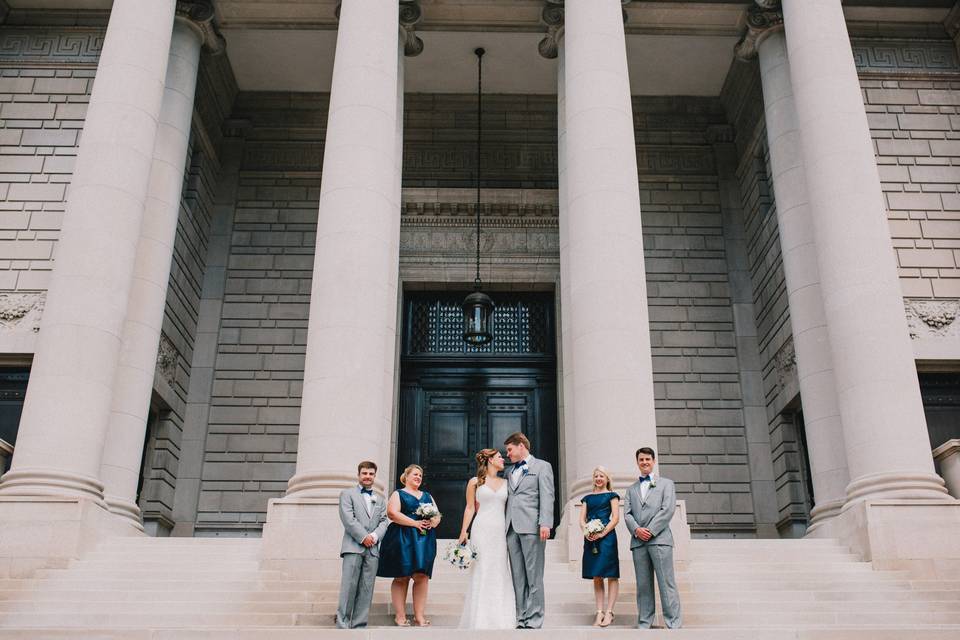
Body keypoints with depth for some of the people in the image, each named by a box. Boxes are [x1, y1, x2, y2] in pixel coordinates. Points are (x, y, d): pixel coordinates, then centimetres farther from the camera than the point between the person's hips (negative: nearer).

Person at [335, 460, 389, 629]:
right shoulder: (347, 494, 10)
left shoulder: (380, 501, 25)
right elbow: (348, 518, -3)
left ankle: (359, 626, 1)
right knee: (349, 587, -8)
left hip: (373, 549, 4)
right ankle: (342, 625, -5)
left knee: (366, 590, -1)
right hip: (353, 546, -4)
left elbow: (384, 521, 12)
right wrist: (363, 537, -11)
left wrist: (374, 536, -7)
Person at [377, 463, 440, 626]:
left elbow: (437, 515, 19)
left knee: (422, 576, -4)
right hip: (402, 539, -4)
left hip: (425, 539, 4)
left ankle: (419, 616, -1)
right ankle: (400, 616, 3)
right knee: (401, 577, -2)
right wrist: (415, 523, -13)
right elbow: (392, 513, -10)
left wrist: (433, 522, -6)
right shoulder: (398, 494, 6)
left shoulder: (427, 496, 23)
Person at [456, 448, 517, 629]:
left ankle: (500, 619, 7)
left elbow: (510, 508, 12)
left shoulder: (505, 483, 14)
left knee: (501, 573, 1)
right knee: (482, 572, -6)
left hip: (501, 531, 3)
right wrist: (463, 532, -3)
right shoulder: (475, 482, 6)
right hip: (482, 530, -3)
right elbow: (470, 508, 5)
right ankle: (481, 619, 0)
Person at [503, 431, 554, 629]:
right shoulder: (510, 472, 24)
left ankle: (534, 621, -3)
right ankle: (521, 620, 8)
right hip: (512, 529, 6)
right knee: (518, 578, 5)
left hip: (531, 528, -6)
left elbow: (547, 497, -4)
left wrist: (545, 524, -15)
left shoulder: (542, 466, 7)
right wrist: (504, 528, 10)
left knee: (534, 577, -5)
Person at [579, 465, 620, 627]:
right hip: (590, 539, 4)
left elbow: (616, 518, -3)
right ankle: (599, 612, 8)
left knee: (611, 575, -4)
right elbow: (582, 519, 12)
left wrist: (602, 534, -14)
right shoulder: (587, 497, 18)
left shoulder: (611, 495, 6)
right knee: (596, 577, 5)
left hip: (606, 536, -4)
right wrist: (585, 532, -8)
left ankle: (609, 612, -2)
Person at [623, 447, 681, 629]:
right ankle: (644, 624, 7)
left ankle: (673, 624, -6)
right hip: (638, 542, 3)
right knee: (643, 585, 4)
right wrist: (636, 530, -9)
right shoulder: (631, 489, 22)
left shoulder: (666, 484, 12)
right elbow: (627, 513, 11)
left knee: (666, 583, -7)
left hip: (659, 539, -3)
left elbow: (668, 509, -1)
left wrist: (651, 530, -10)